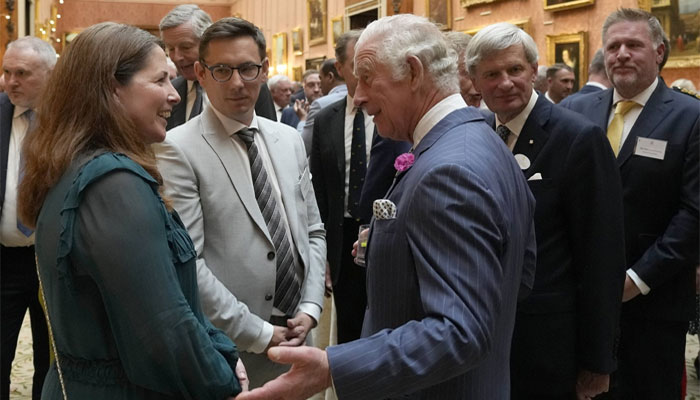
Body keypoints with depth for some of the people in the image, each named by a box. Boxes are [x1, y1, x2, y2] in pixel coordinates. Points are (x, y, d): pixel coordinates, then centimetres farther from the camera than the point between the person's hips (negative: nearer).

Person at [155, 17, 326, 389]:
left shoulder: (290, 140, 7)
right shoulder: (179, 150, -12)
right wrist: (258, 333, -15)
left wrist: (310, 308, -2)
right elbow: (186, 262, -17)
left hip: (291, 334, 6)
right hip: (226, 344, -5)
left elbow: (312, 232, 11)